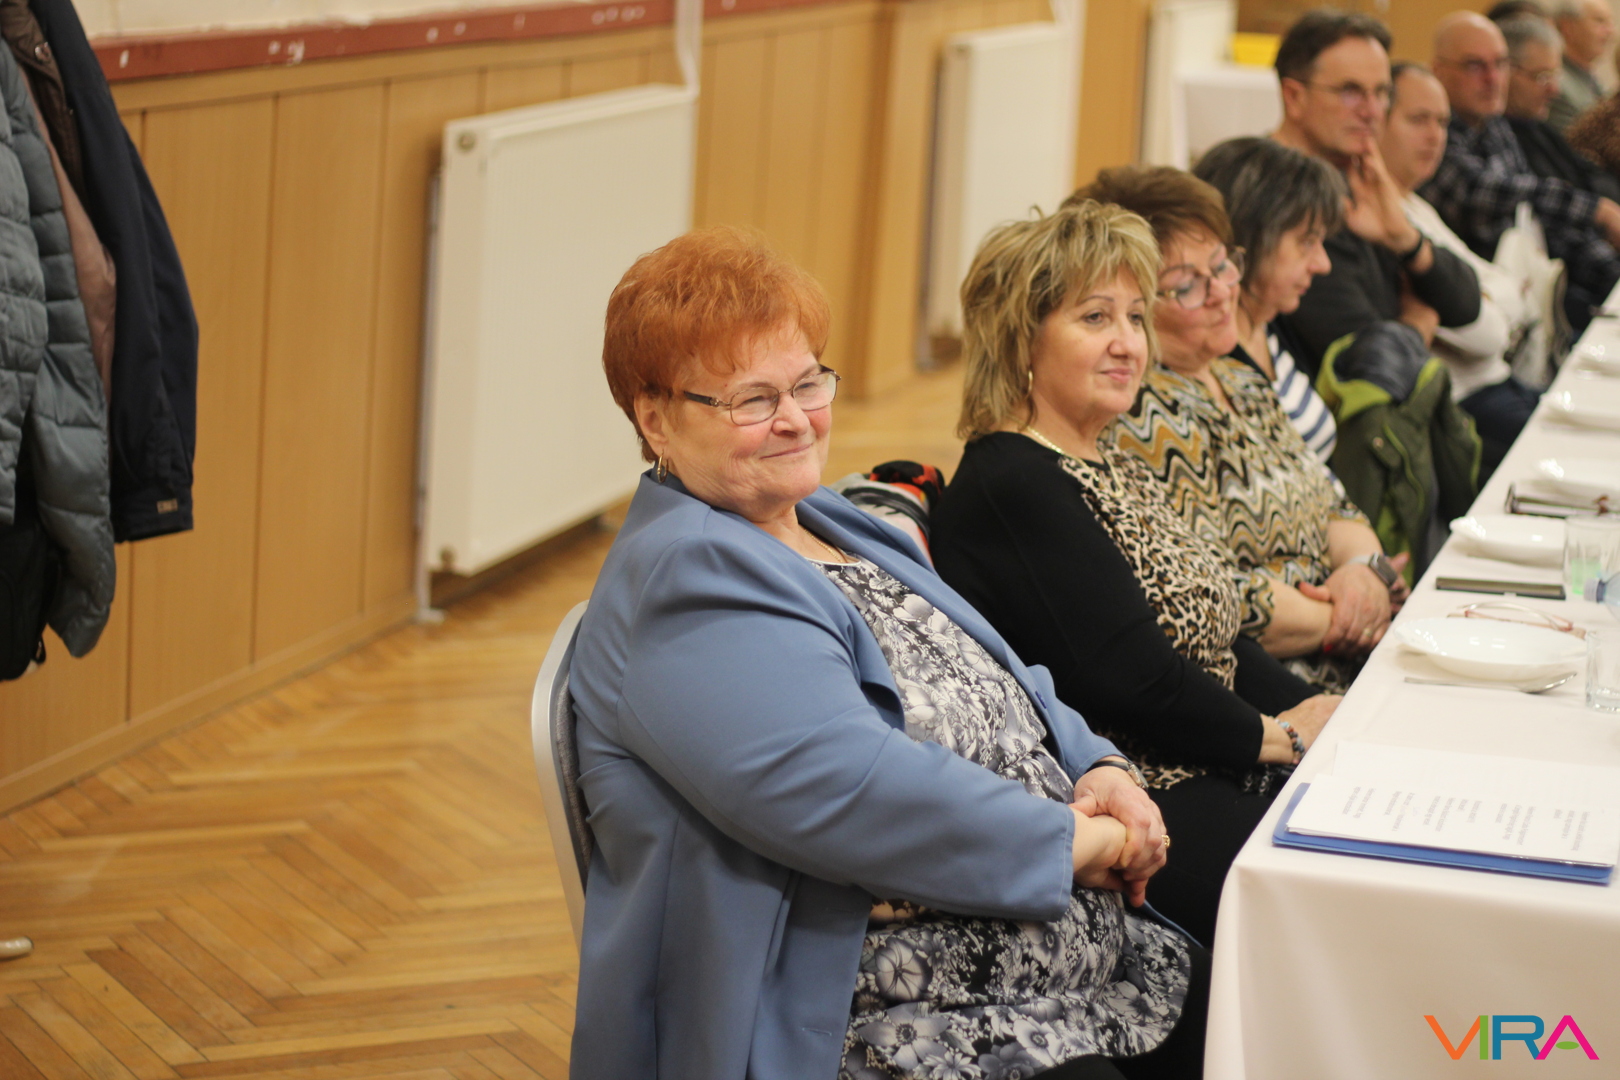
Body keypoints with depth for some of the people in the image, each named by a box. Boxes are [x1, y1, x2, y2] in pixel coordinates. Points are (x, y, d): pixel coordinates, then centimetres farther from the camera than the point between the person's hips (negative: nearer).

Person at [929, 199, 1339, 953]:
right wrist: (1274, 736, -7)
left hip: (1218, 772, 10)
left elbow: (1215, 632, 18)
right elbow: (1130, 678, -19)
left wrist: (1309, 708, 2)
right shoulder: (1011, 488, -15)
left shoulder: (1111, 467, 17)